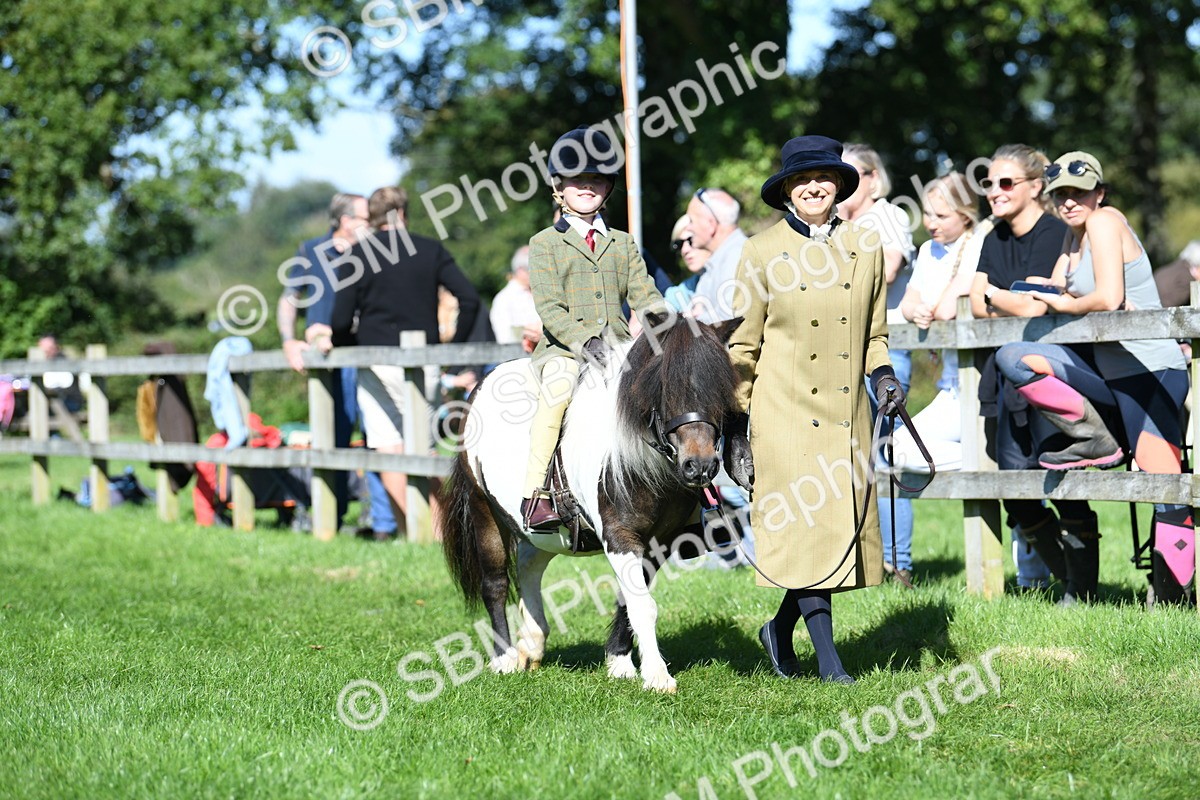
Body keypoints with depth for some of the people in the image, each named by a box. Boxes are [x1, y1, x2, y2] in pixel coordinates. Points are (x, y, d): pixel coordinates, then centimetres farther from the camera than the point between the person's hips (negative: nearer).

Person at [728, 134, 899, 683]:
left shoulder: (864, 250, 10)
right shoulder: (763, 252, 1)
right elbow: (743, 347, 3)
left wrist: (883, 375, -3)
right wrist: (734, 428, 0)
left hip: (847, 417, 4)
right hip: (785, 414, -4)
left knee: (842, 525, 5)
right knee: (806, 524, -10)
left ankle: (780, 629, 26)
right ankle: (827, 659, -7)